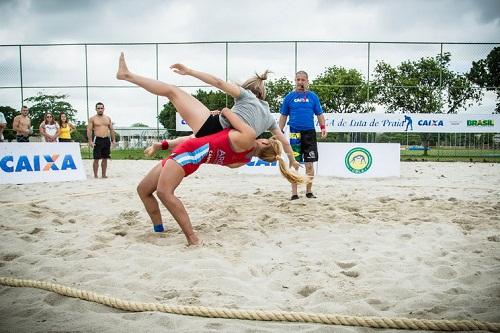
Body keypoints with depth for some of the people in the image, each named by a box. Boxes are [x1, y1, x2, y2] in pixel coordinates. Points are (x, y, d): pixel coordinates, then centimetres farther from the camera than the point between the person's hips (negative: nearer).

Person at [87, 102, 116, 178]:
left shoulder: (108, 118, 13)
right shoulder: (92, 119, 1)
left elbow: (111, 129, 16)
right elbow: (89, 130, -4)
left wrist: (113, 140, 8)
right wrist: (90, 141, -13)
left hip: (107, 140, 4)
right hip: (97, 140, -4)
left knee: (105, 158, 8)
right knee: (96, 159, -4)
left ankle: (104, 174, 16)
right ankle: (95, 175, 1)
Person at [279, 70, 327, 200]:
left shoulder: (313, 96, 8)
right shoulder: (289, 97, 6)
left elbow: (319, 114, 10)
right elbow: (283, 116, 9)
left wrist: (323, 127, -5)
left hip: (309, 133, 1)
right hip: (295, 133, -1)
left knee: (309, 164, 1)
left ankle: (309, 191, 15)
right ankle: (294, 193, 9)